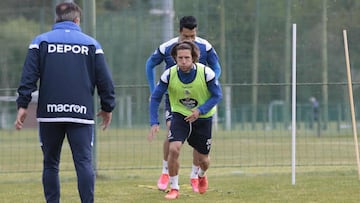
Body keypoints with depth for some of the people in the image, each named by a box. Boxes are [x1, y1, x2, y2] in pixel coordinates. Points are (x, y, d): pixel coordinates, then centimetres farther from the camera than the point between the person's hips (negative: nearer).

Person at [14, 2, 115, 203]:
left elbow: (29, 76, -3)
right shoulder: (91, 44, 7)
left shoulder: (41, 41, 6)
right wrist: (107, 107, 17)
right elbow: (105, 80, 7)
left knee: (50, 164, 9)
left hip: (49, 113, 0)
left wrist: (23, 105, -1)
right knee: (84, 162, -3)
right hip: (82, 113, 0)